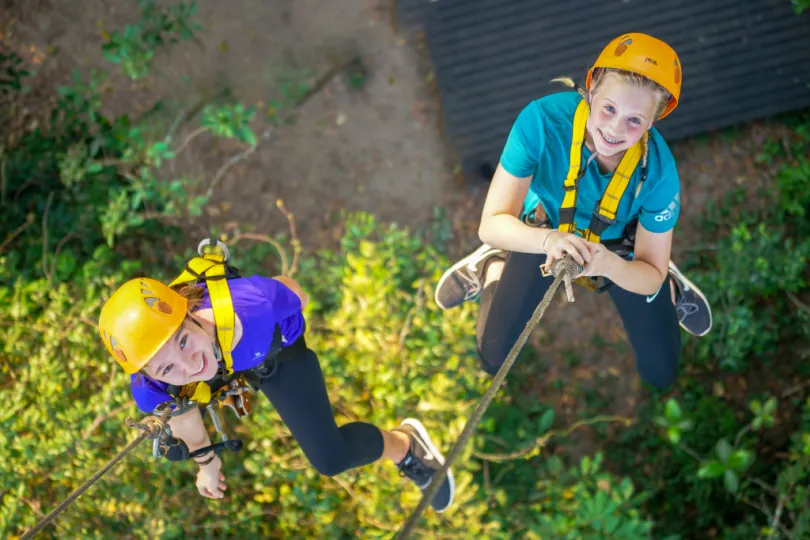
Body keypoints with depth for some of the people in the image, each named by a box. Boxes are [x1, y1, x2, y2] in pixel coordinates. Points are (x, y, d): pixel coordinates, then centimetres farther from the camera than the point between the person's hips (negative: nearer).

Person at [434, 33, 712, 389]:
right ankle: (492, 269, 28)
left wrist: (610, 265, -48)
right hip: (544, 235, 0)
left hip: (620, 249, 0)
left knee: (661, 374, 5)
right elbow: (491, 224, -34)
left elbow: (650, 277, -25)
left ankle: (670, 289, 31)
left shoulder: (658, 170, -35)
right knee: (494, 360, 3)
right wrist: (547, 241, -55)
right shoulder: (543, 119, -38)